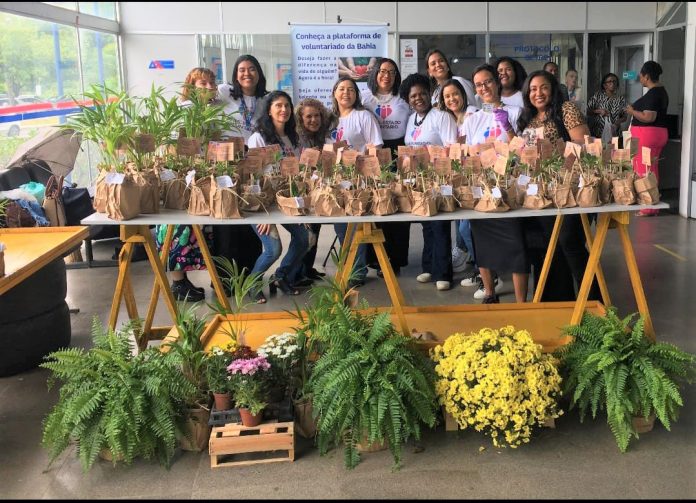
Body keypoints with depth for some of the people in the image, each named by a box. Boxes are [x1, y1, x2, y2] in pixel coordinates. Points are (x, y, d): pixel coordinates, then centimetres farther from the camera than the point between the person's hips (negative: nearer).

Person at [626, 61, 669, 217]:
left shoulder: (652, 94, -16)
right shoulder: (661, 91, 15)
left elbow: (649, 117, -24)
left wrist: (632, 111, -11)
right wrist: (637, 110, 16)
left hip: (647, 134, -10)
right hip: (659, 133, 10)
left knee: (643, 169, -7)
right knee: (651, 169, 14)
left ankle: (648, 207, -5)